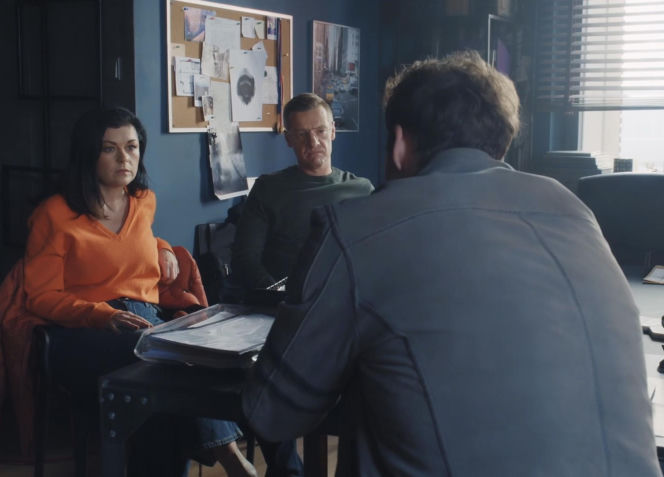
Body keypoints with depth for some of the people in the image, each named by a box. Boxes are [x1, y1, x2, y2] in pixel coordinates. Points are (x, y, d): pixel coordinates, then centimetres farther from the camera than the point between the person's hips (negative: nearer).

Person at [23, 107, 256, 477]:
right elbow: (42, 296, -2)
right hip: (86, 335, -5)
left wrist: (162, 248, 19)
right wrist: (103, 315, -18)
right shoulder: (55, 214, 1)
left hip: (150, 322, 5)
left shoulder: (145, 201, 18)